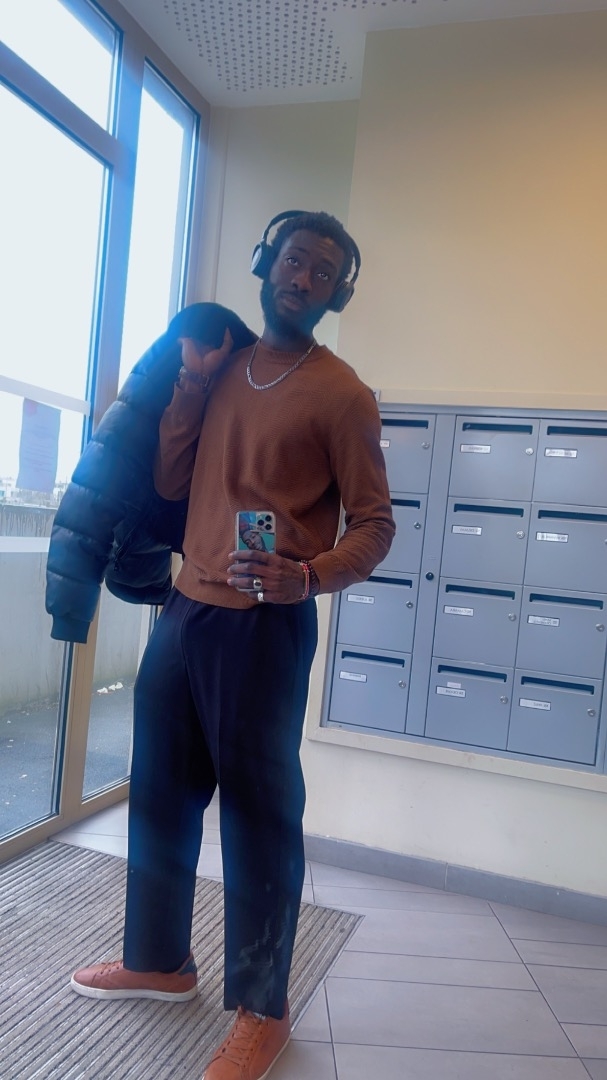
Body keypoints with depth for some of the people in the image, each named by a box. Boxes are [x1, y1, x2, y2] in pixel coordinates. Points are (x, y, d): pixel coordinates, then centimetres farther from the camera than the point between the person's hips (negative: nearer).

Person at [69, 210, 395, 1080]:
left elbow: (374, 523, -7)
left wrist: (308, 575, -26)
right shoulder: (224, 368, 14)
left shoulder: (340, 392, -4)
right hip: (184, 611, 7)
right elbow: (170, 484, 9)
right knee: (161, 790, 15)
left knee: (259, 810, 2)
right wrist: (190, 383, 0)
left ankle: (262, 1008, 23)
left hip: (265, 626, -6)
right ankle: (159, 959, 37)